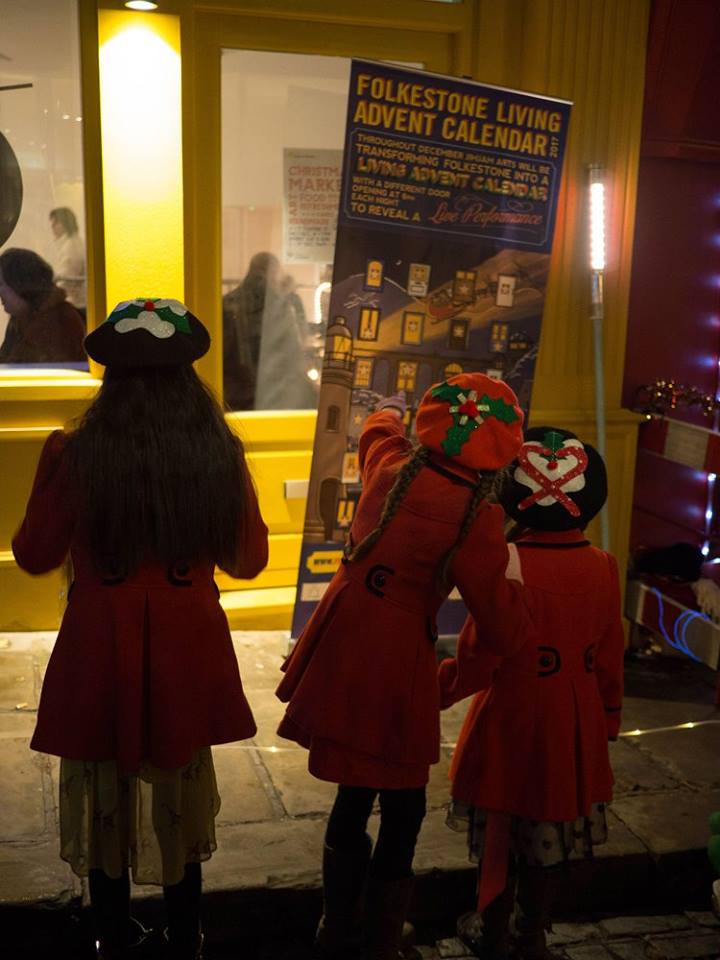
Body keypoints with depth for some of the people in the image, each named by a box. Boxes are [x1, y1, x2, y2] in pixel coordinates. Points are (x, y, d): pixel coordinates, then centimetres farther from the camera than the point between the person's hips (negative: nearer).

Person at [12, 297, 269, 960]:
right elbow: (248, 559, 1)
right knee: (179, 802, 20)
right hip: (188, 656, 2)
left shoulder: (78, 455, -15)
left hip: (100, 658, -1)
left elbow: (33, 555, -1)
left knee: (105, 802, 18)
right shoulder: (220, 455, -12)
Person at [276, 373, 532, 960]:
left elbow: (379, 426, 28)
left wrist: (390, 409, 50)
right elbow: (505, 630, -11)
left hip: (341, 643, 6)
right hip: (398, 662, -6)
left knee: (355, 792, 22)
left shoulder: (390, 464, 1)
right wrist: (513, 579, 7)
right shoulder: (478, 517, -14)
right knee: (402, 810, 11)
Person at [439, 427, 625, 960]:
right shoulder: (603, 567, -7)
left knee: (500, 833, 15)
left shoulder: (508, 563, -22)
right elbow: (610, 659, 3)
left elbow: (478, 659, -19)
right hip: (575, 725, 4)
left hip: (511, 720, -4)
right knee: (550, 834, 20)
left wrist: (435, 690, -2)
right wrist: (608, 718, 18)